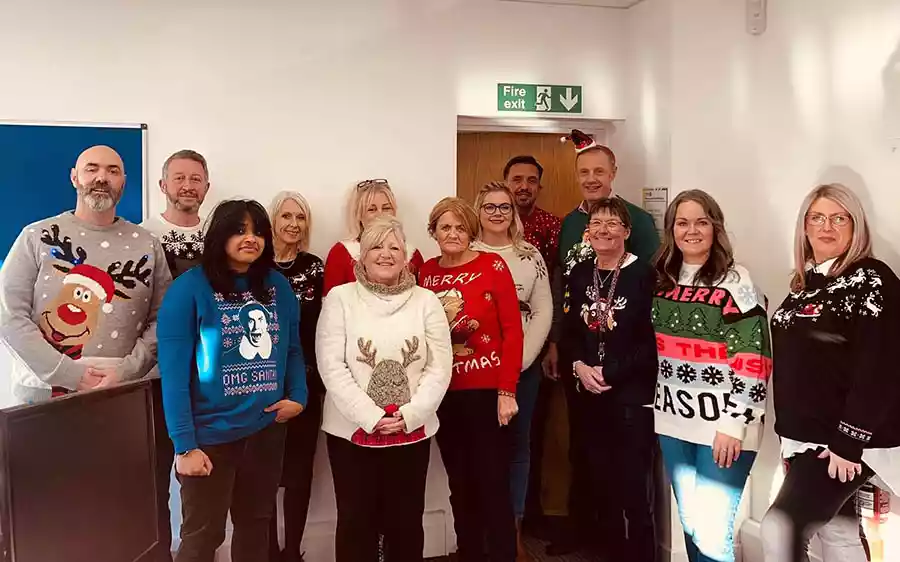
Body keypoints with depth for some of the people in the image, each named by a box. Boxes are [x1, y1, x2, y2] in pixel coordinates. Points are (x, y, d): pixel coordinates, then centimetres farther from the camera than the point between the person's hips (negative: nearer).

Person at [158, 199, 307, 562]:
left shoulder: (278, 286, 4)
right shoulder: (190, 288, -12)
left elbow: (292, 349, 12)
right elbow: (174, 372, -15)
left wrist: (298, 396, -4)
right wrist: (184, 445, -18)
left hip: (266, 428, 5)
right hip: (211, 434, -4)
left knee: (255, 525, 20)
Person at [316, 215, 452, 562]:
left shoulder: (426, 301, 3)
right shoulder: (340, 298, -2)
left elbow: (440, 368, -2)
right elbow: (332, 367, -8)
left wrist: (409, 414, -12)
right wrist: (370, 416, -15)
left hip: (413, 432, 2)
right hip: (353, 431, -1)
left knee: (406, 522, 12)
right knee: (356, 522, 10)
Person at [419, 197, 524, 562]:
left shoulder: (493, 266, -6)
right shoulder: (426, 272, 6)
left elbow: (512, 329, -8)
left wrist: (507, 390, -11)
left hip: (486, 390, -4)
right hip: (443, 393, 4)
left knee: (493, 483, 1)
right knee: (460, 484, 15)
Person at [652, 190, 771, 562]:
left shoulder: (736, 282, -10)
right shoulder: (663, 281, 7)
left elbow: (752, 361, -13)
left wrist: (734, 424, -16)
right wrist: (652, 406, 12)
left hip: (722, 426, -5)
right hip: (674, 422, 6)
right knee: (690, 525, 16)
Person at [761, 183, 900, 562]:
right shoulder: (804, 283, 11)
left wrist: (848, 441, -20)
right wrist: (788, 433, 13)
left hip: (846, 439, -7)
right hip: (806, 437, 7)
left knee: (779, 527, -16)